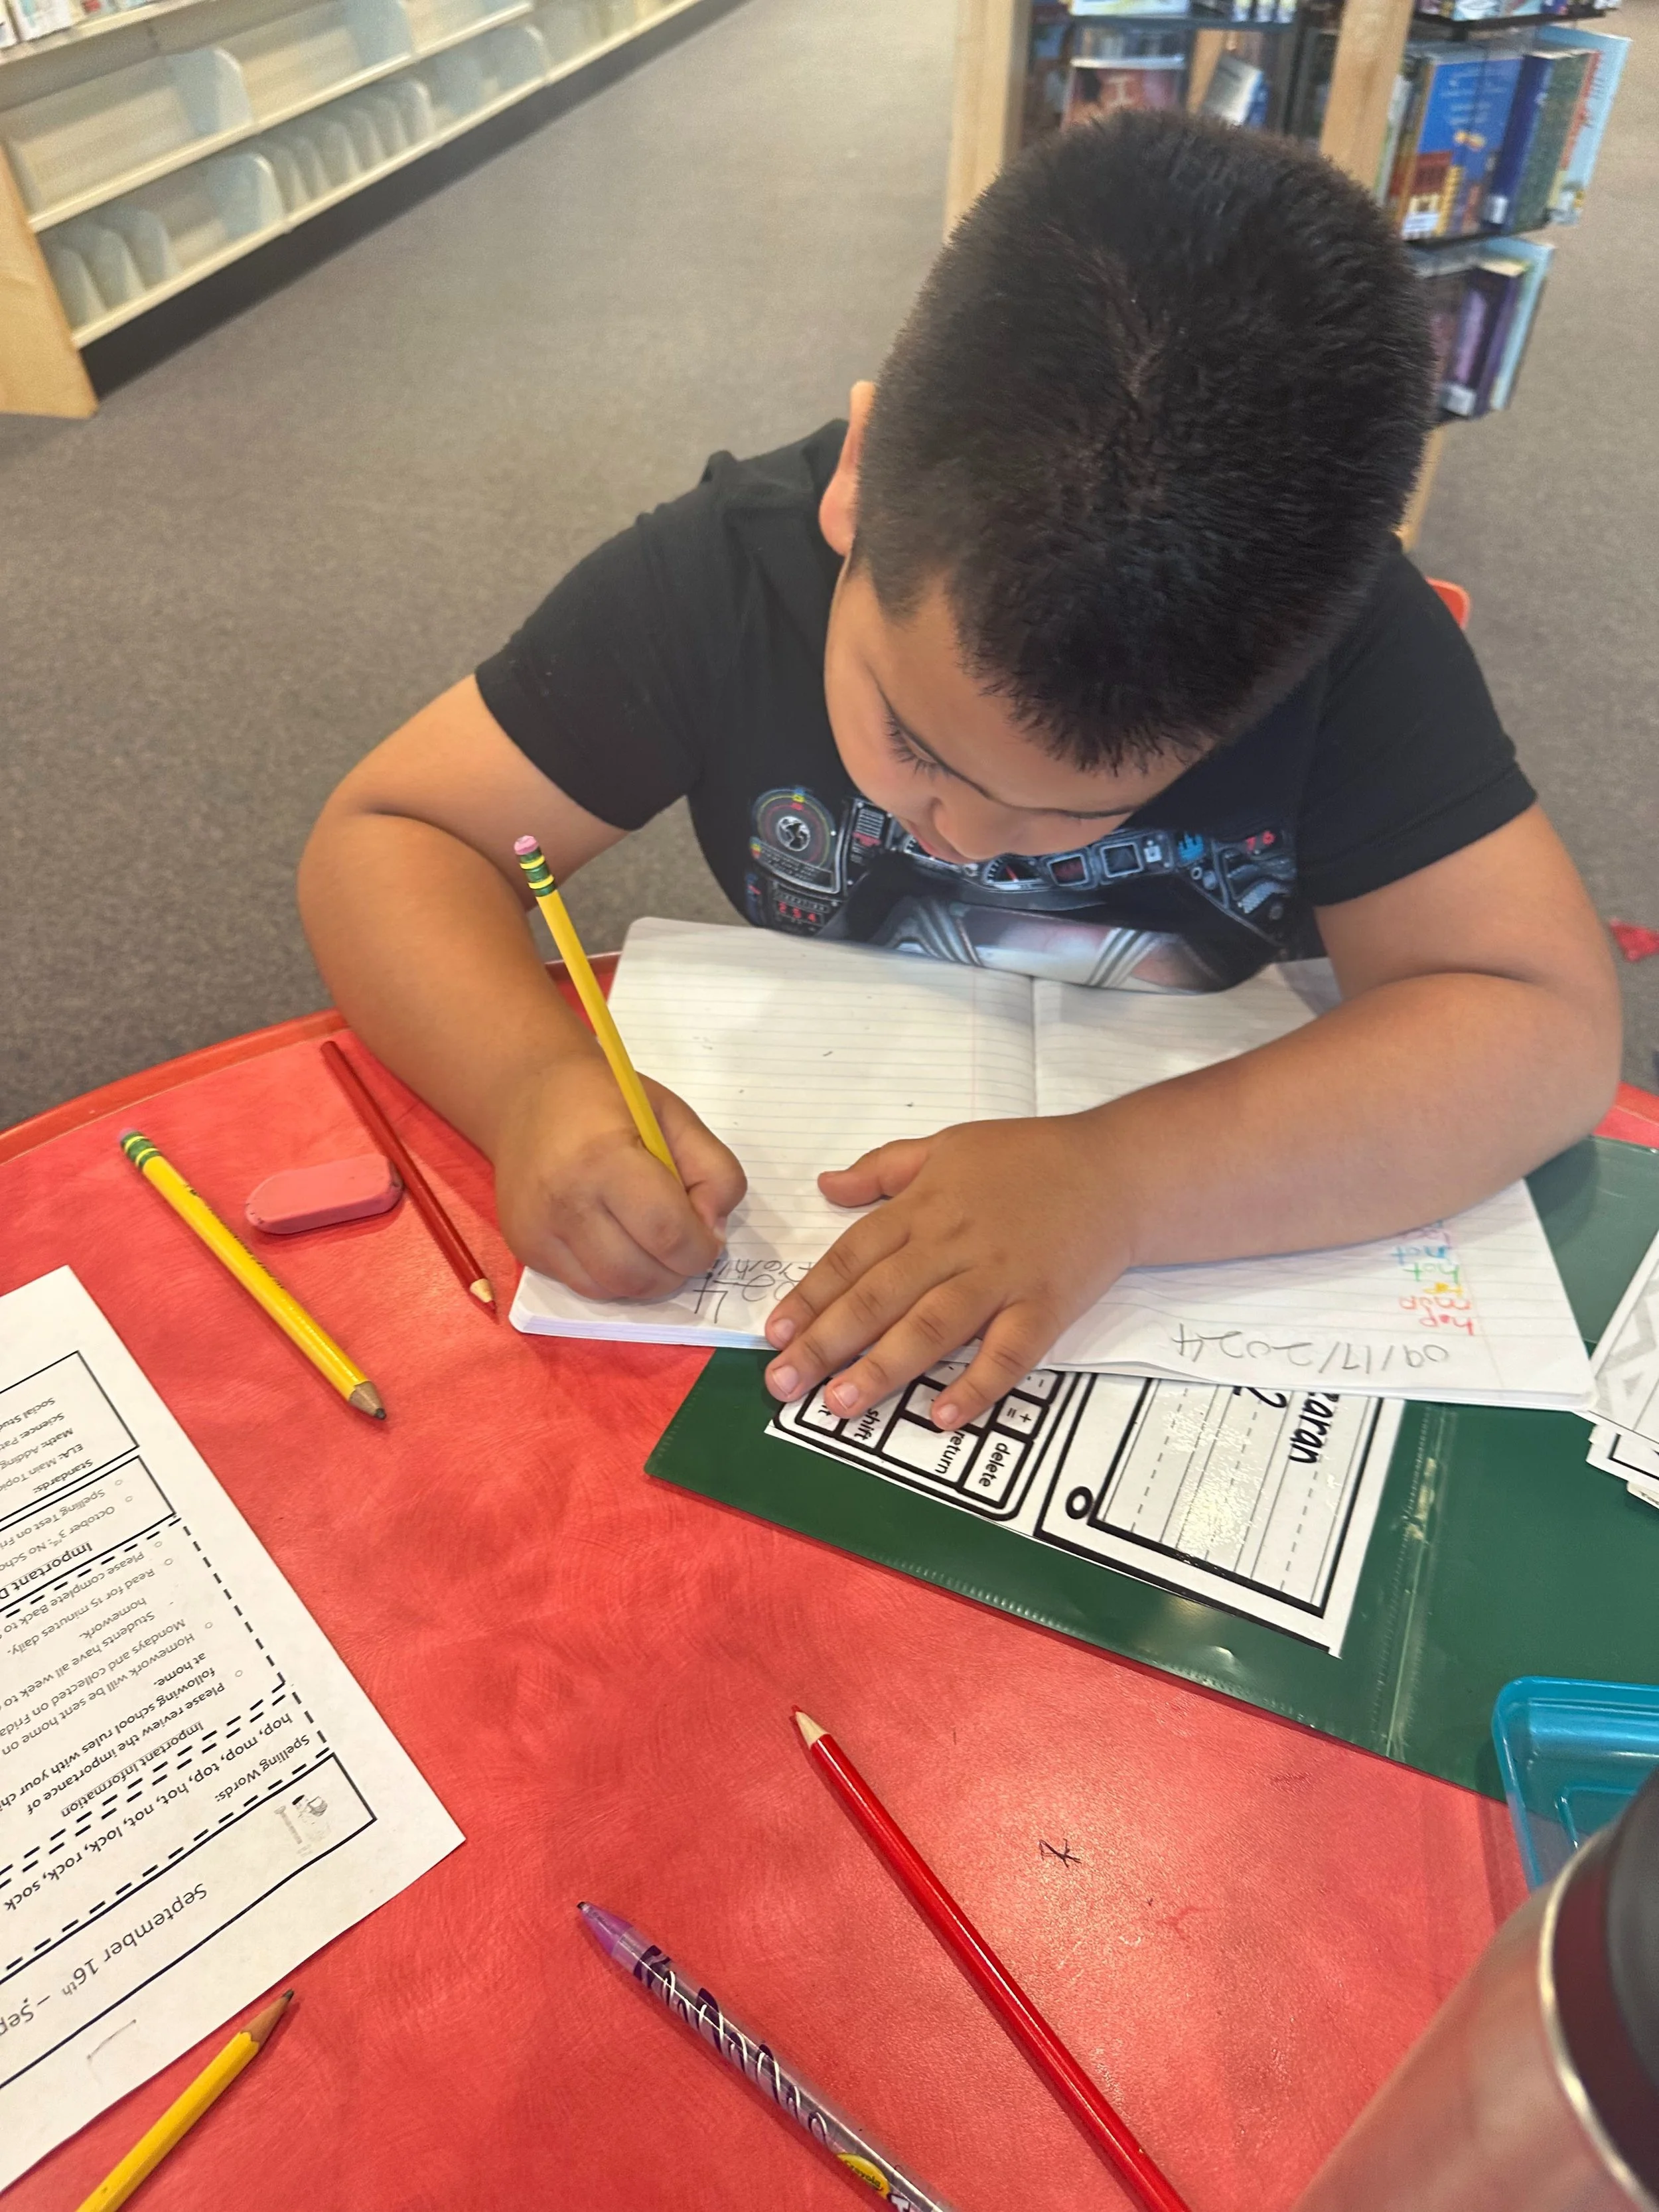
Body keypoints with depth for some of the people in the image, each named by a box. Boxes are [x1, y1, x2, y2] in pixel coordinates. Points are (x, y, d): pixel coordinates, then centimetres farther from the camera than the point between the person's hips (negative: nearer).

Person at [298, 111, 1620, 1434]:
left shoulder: (1342, 632, -22)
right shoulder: (718, 578, -20)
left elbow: (1550, 1023, -24)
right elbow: (385, 837, -15)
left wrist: (1118, 1182, -37)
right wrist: (532, 1079, -35)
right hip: (815, 1212, 1)